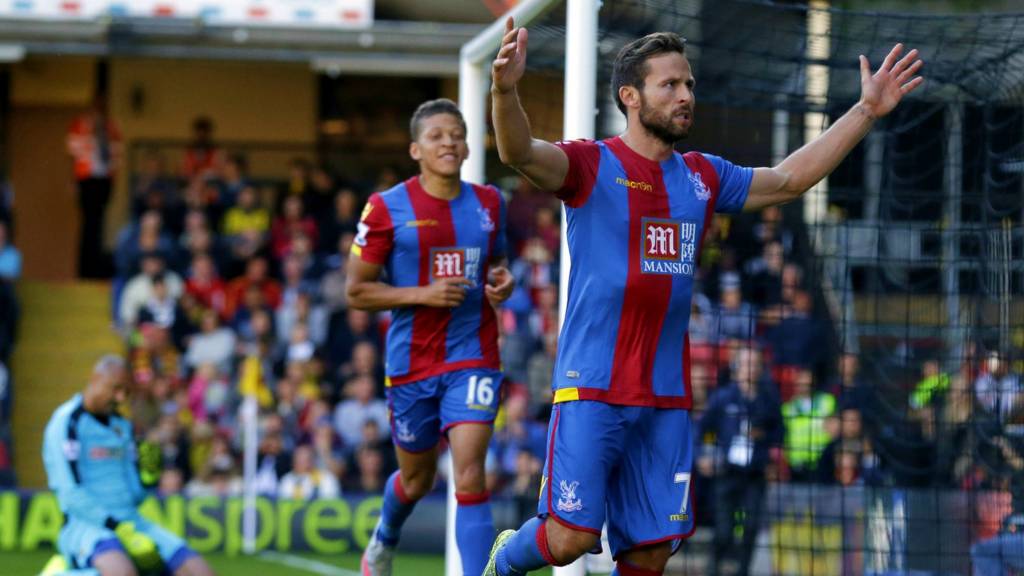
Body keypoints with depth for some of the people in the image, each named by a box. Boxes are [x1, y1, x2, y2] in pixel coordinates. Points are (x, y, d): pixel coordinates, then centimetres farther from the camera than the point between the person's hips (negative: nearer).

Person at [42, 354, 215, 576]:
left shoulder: (121, 425, 18)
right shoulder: (66, 423, -5)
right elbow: (70, 494, -15)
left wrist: (148, 475, -4)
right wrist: (117, 528, -23)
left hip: (130, 522, 8)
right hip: (84, 525, -8)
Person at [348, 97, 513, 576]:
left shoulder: (488, 203, 5)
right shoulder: (388, 208, -6)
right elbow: (356, 291, -5)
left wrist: (501, 283, -2)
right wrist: (422, 294, -18)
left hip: (473, 359, 1)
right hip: (412, 361, -1)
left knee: (469, 474, -15)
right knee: (417, 479, 16)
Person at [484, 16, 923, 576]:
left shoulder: (703, 177, 13)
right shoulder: (591, 165, -5)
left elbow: (789, 179, 23)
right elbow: (520, 152, -23)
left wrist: (866, 111, 18)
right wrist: (505, 90, -45)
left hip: (666, 397, 5)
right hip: (593, 387, -5)